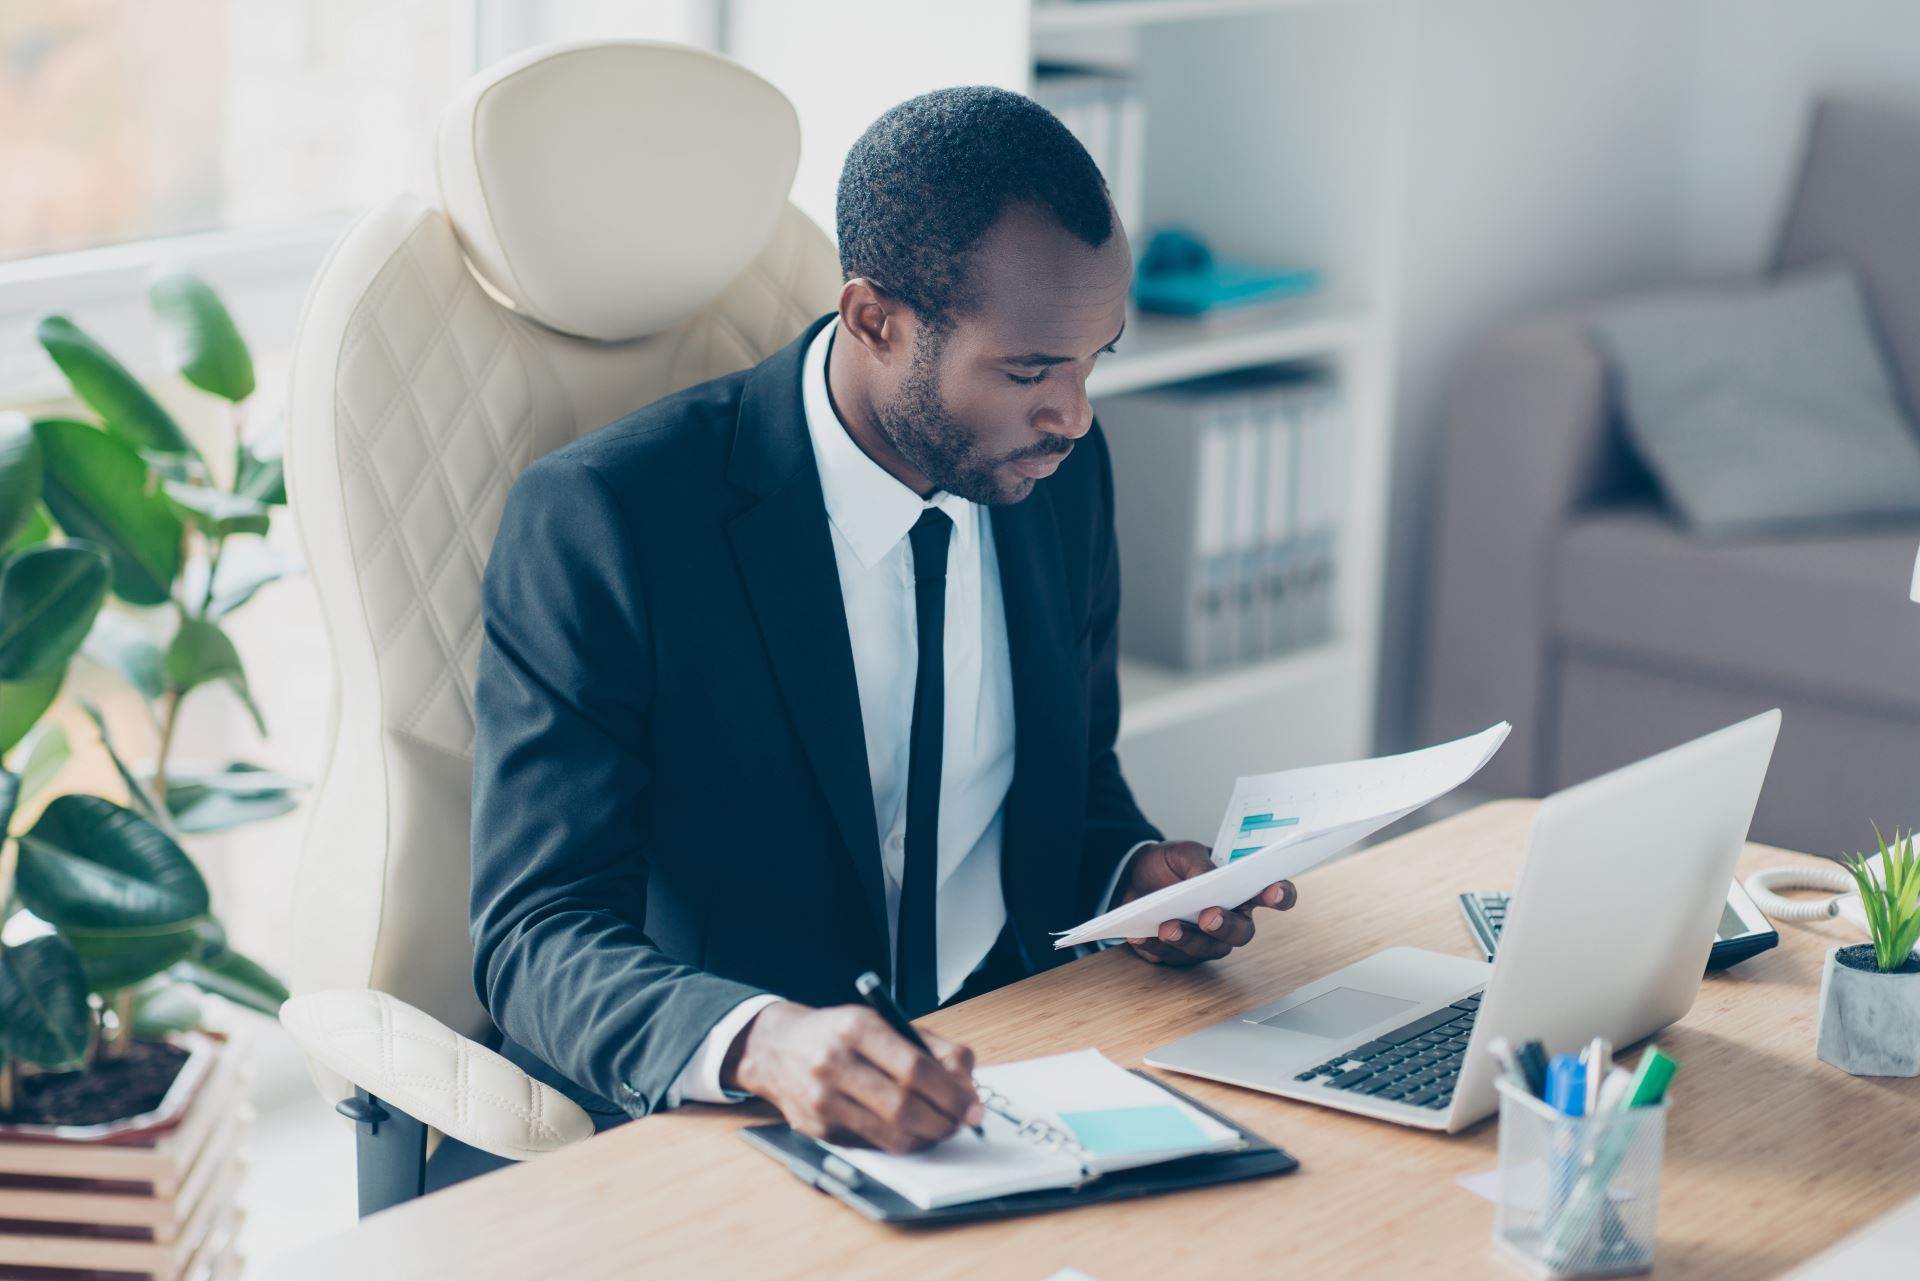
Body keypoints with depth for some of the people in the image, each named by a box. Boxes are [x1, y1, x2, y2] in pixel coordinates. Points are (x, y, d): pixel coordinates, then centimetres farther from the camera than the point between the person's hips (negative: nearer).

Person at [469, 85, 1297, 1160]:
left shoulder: (1061, 473, 3)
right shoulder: (600, 520, -15)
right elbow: (538, 941, -19)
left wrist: (1129, 870, -5)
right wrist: (762, 1042, -39)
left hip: (1008, 1082, 4)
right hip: (720, 1126, -3)